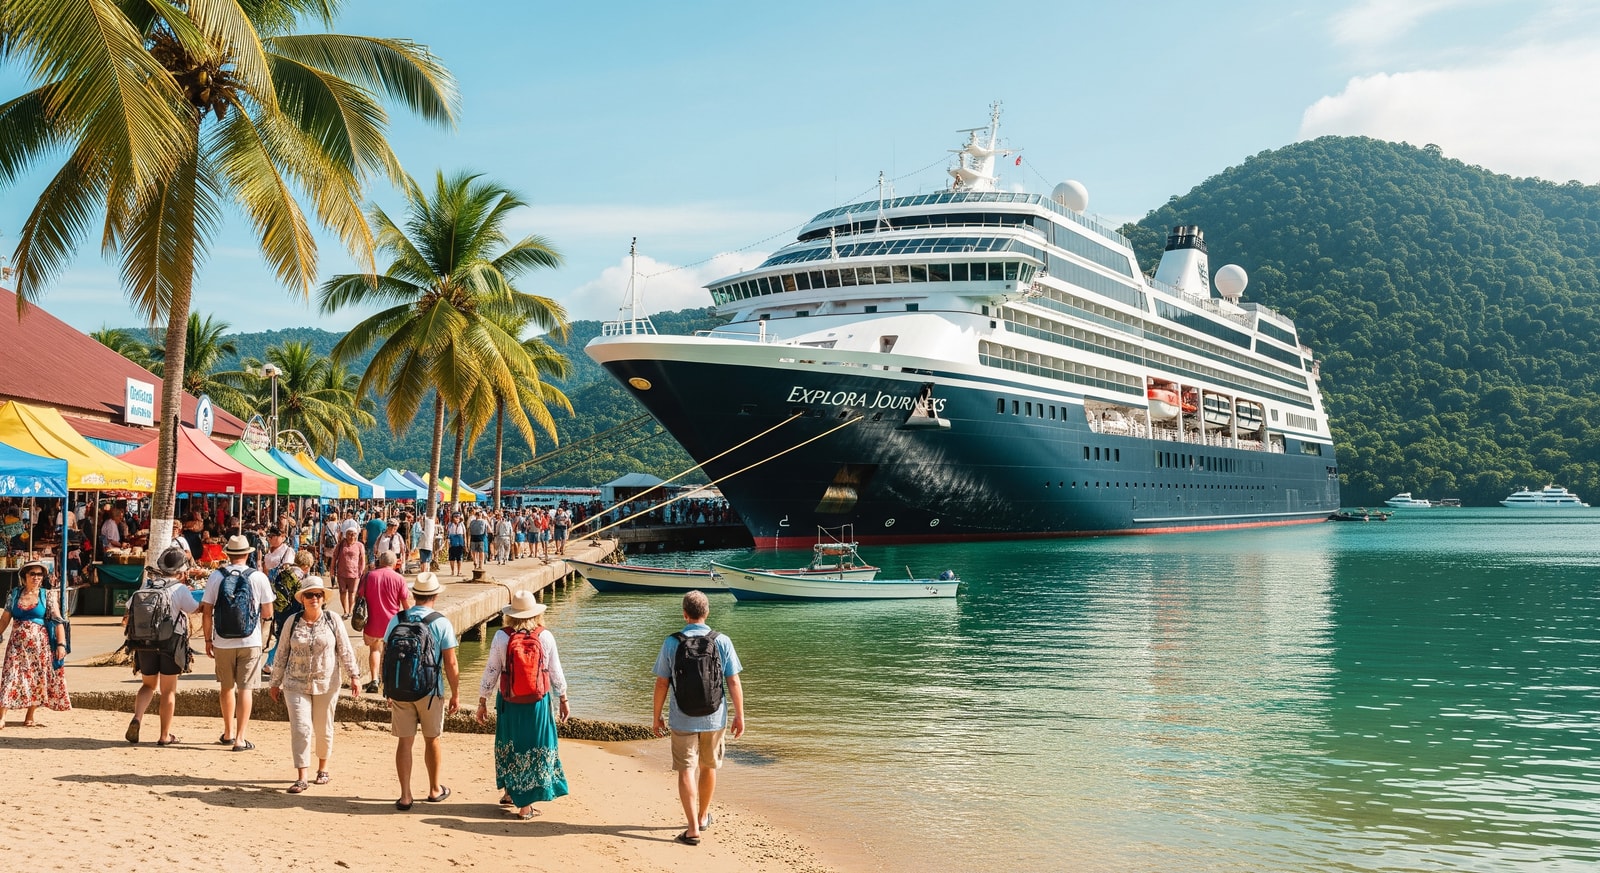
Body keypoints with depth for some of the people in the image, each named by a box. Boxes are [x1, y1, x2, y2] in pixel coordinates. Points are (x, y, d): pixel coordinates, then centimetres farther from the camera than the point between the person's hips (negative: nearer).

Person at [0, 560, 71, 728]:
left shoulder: (48, 595, 0)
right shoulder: (15, 593, 6)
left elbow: (58, 621, -5)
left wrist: (61, 644, -14)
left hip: (39, 645, -1)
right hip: (17, 644, 1)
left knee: (36, 680, 3)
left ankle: (29, 718, 13)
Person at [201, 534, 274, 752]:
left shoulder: (216, 577, -2)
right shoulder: (258, 577, -6)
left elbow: (206, 612, -1)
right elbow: (268, 613, -1)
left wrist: (208, 639, 10)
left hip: (222, 642, 2)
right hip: (250, 642, -2)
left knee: (227, 687, 17)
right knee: (245, 689, 2)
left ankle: (228, 733, 30)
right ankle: (240, 738, 0)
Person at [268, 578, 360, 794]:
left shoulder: (333, 620, -2)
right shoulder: (292, 622, 1)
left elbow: (346, 651, -1)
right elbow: (283, 654, 7)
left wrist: (354, 677, -8)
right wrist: (276, 683, 10)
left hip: (326, 684, 0)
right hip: (296, 684, 0)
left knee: (324, 729, 11)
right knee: (300, 729, -7)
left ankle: (323, 769, 31)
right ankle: (301, 778, -4)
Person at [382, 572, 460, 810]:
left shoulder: (396, 620, -1)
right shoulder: (441, 623, -10)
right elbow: (451, 665, -9)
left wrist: (389, 691, 15)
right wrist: (456, 695, 1)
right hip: (430, 691, -2)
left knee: (404, 742, 8)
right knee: (432, 739, 15)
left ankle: (405, 796, 6)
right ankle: (435, 790, 28)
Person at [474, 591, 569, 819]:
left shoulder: (501, 637, -7)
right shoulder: (545, 637, -7)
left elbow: (490, 672, -3)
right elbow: (556, 673, 0)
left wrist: (482, 702, 8)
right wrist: (563, 700, 13)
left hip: (509, 702, 1)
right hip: (538, 703, -1)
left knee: (510, 746, 21)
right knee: (534, 749, 8)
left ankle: (509, 792, 36)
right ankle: (525, 805, 11)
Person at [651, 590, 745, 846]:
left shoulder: (671, 643, -7)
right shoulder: (722, 642, -6)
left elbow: (662, 684, -3)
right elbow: (734, 683, -5)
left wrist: (656, 716, 8)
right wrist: (739, 716, 3)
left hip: (682, 720, -2)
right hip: (714, 718, 2)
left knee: (686, 771, 2)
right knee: (709, 767, 19)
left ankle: (693, 829, -6)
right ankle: (703, 817, 37)